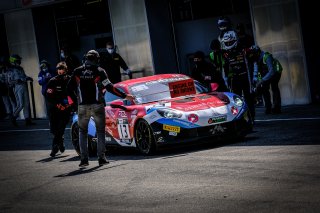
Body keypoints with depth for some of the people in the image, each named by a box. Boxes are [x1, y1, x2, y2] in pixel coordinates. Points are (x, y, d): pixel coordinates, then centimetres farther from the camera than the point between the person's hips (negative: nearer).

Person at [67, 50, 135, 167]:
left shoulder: (77, 72, 5)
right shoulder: (99, 71, -2)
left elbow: (69, 88, 4)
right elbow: (109, 87, -6)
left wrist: (73, 102, 16)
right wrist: (125, 96, 1)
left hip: (82, 106, 1)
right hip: (97, 105, -1)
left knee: (82, 131, 11)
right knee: (100, 131, 9)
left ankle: (84, 159, 2)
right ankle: (101, 158, 2)